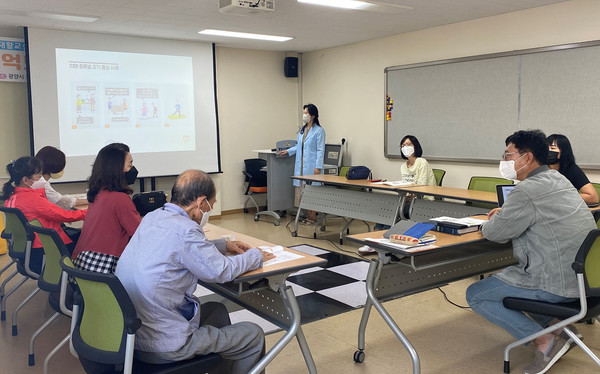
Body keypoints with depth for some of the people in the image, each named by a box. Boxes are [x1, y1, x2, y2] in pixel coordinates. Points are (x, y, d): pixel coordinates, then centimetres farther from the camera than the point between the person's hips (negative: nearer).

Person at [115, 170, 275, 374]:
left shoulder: (153, 218, 4)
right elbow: (222, 271, -12)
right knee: (254, 335, 4)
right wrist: (256, 256, 5)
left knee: (217, 310, 28)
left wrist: (224, 245, 22)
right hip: (163, 345, -9)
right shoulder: (184, 230, -23)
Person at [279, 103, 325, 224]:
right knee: (301, 189, 6)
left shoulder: (319, 131, -7)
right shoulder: (302, 130, 16)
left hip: (311, 166, -7)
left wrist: (318, 167, -15)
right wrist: (288, 151, 12)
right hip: (301, 165, 7)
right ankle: (308, 215, 15)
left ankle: (313, 216, 4)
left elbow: (320, 150, -10)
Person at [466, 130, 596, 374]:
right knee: (507, 273, 30)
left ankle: (545, 342, -3)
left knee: (474, 295, 0)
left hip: (558, 284, -9)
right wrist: (506, 214, 12)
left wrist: (490, 223, 7)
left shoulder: (527, 191, -22)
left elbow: (495, 234, -15)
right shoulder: (557, 179, 8)